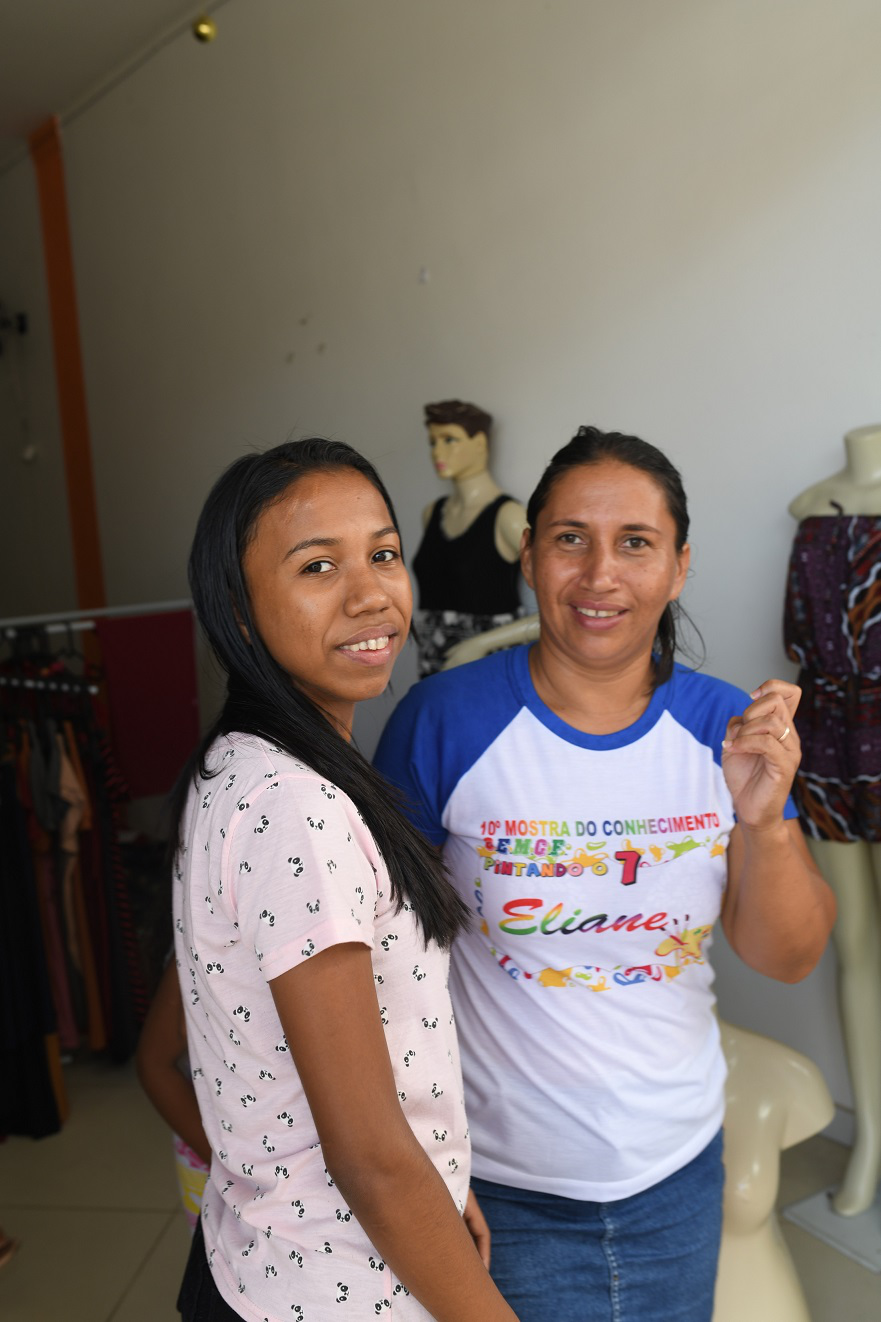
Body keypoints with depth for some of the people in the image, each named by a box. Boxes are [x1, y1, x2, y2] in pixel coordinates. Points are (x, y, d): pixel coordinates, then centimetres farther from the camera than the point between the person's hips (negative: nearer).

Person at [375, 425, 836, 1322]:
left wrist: (763, 821, -23)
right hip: (503, 1181, -3)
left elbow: (789, 959, -4)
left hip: (680, 1164, 4)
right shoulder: (443, 719, -18)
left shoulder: (725, 728, -7)